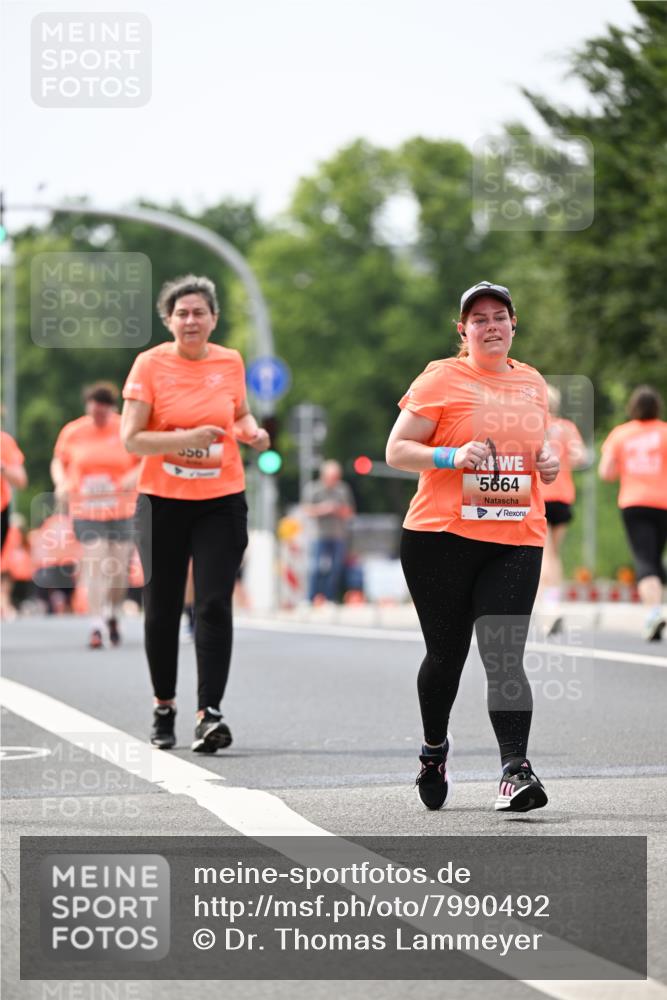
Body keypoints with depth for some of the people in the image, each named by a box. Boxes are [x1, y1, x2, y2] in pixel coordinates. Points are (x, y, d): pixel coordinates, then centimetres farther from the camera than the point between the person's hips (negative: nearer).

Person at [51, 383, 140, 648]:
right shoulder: (72, 432, 2)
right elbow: (58, 461, 15)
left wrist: (134, 476, -16)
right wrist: (61, 482, -5)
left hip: (121, 511, 1)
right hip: (86, 511, -1)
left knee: (119, 571, 4)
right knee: (94, 568, -12)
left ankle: (113, 616, 32)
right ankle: (95, 627, -9)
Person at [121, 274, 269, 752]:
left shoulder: (230, 362, 4)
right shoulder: (150, 364, -6)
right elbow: (131, 439, -10)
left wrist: (251, 431, -1)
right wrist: (186, 439, -22)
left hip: (222, 501, 1)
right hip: (163, 501, -1)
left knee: (214, 605, -10)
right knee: (162, 608, 6)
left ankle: (210, 713, -12)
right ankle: (164, 707, 24)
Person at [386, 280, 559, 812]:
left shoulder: (533, 383, 14)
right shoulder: (441, 379, -1)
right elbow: (396, 451, -3)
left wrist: (548, 461, 6)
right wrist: (452, 458, -18)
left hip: (517, 540, 2)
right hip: (442, 536, -2)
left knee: (505, 656, -11)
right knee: (446, 653, 8)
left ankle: (515, 768, -18)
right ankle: (434, 747, 34)